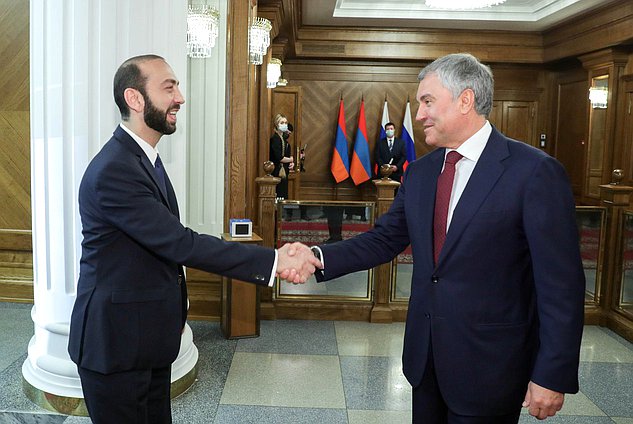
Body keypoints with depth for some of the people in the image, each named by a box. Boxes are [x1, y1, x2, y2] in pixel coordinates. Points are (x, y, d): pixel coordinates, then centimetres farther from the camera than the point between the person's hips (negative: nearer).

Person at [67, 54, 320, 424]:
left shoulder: (144, 157, 8)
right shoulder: (113, 170, -24)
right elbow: (181, 243, -27)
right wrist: (275, 261, -27)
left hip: (149, 338, 9)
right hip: (116, 343, -9)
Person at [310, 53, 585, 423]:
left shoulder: (535, 171, -15)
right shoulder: (419, 172, 5)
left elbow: (561, 282, -15)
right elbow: (385, 239, 5)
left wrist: (553, 376, -15)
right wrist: (320, 258, -10)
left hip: (489, 364, -6)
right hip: (425, 356, 6)